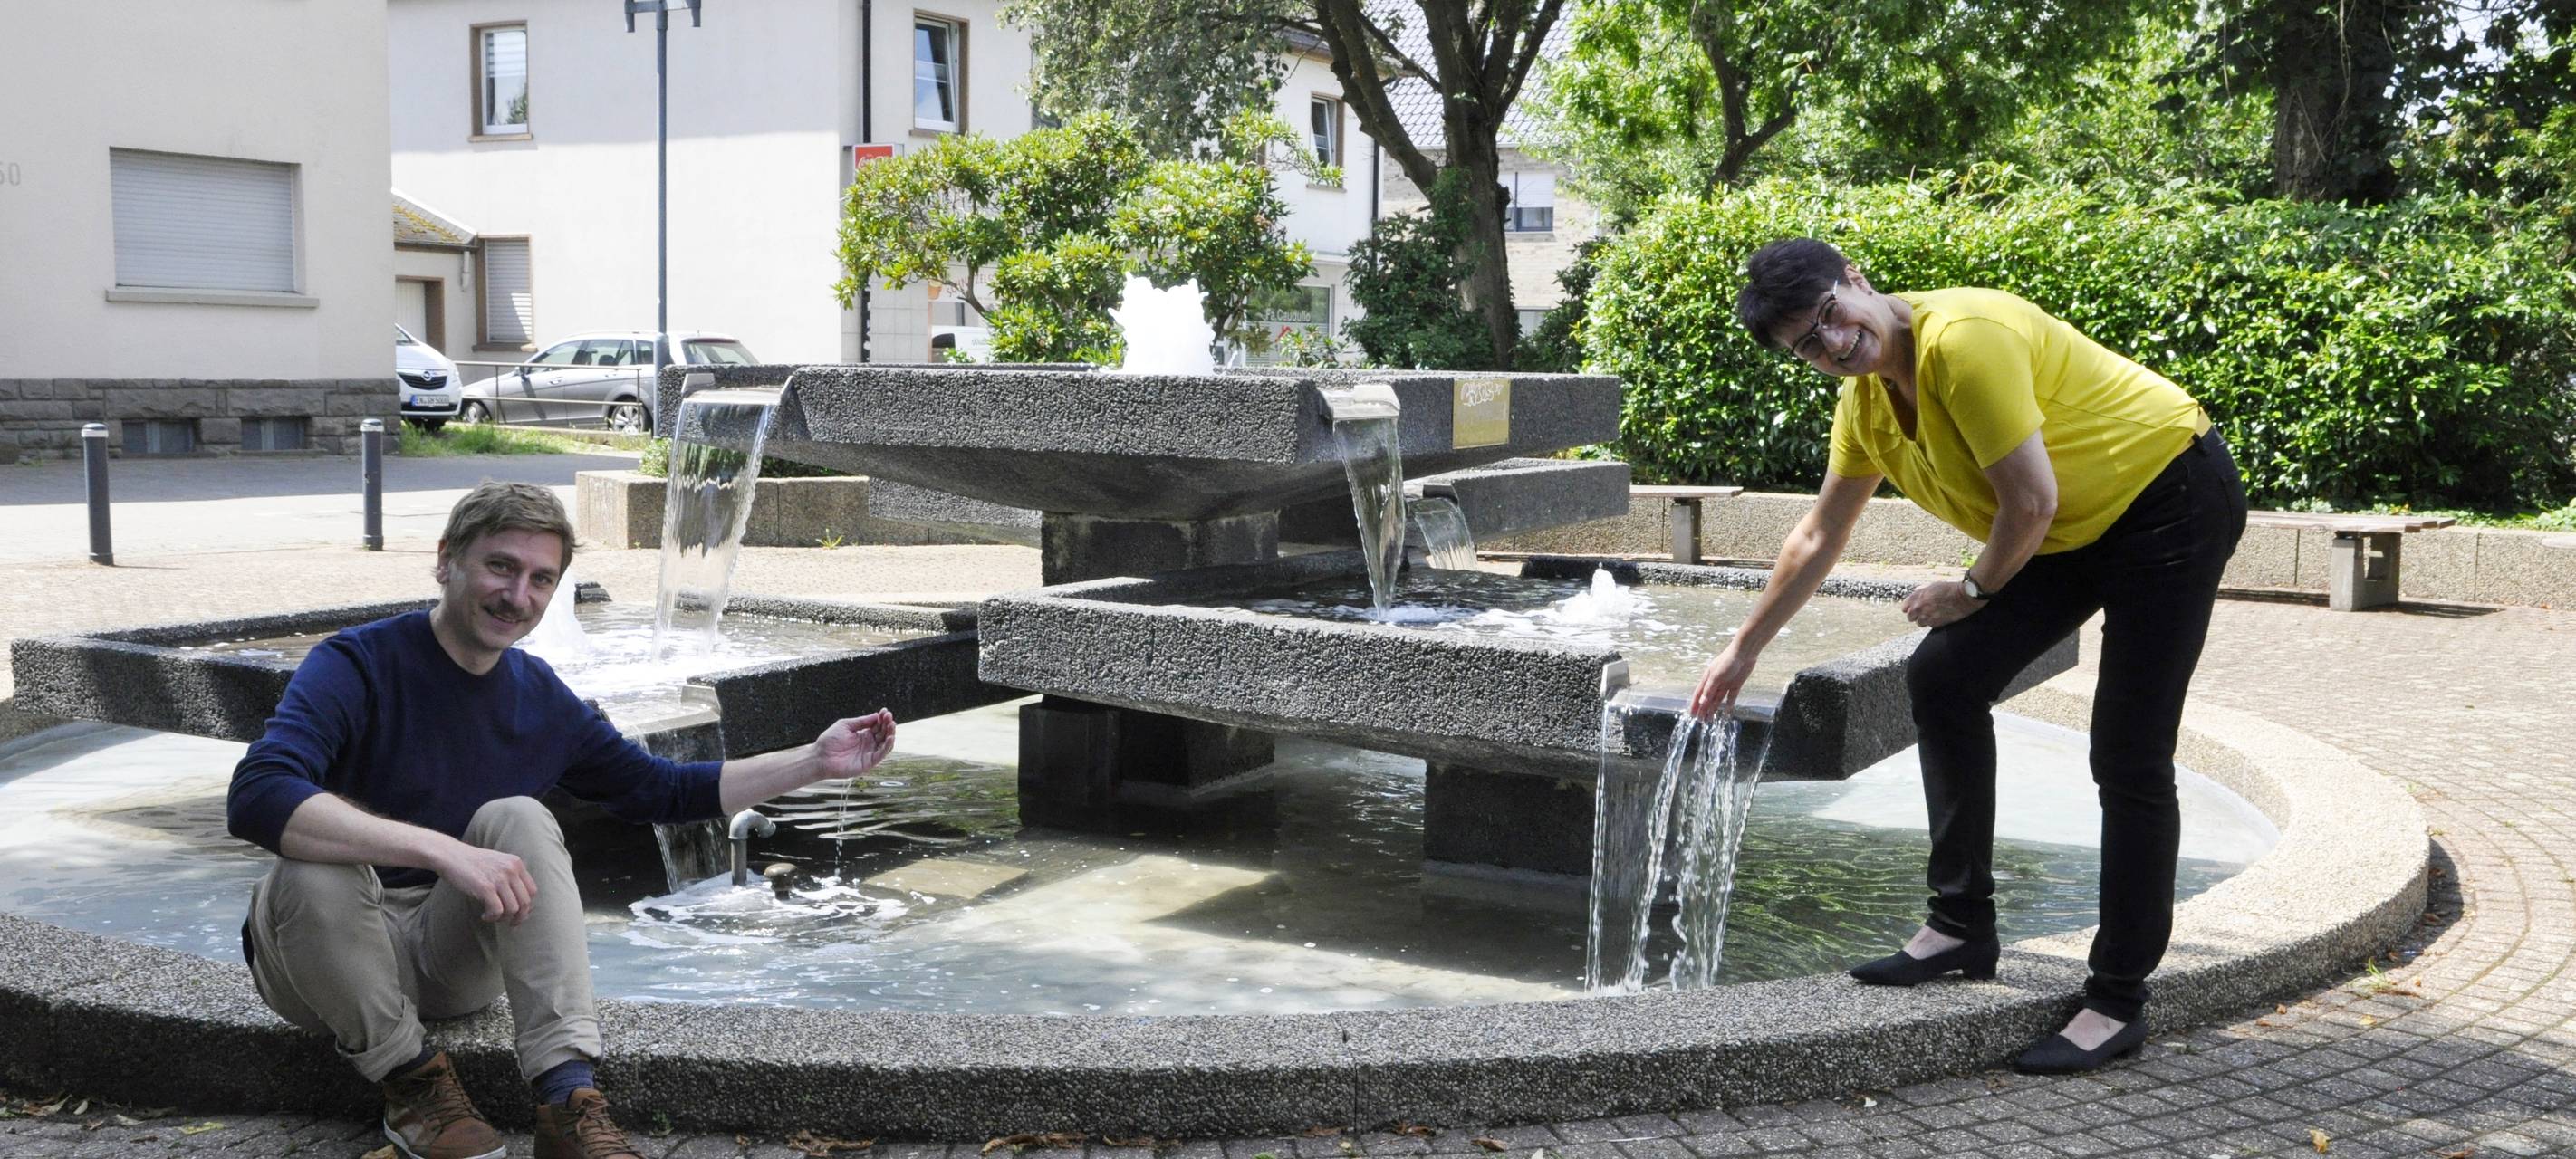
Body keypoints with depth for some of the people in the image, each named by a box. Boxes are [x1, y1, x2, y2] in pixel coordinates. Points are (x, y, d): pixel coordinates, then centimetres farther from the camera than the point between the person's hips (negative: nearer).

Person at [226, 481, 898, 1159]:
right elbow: (257, 798, -35)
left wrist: (814, 762, 4)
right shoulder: (357, 665, -17)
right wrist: (444, 850, -45)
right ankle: (408, 1078, -10)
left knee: (520, 821, -22)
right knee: (314, 867, -35)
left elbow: (665, 792, 14)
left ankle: (567, 1102, -28)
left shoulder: (543, 703, 1)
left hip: (451, 957, 4)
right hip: (329, 951, -4)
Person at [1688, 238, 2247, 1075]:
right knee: (1941, 676, 2)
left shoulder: (1964, 339, -28)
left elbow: (2031, 501, -26)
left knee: (2128, 760, -10)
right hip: (2077, 530, 9)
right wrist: (1745, 648, 19)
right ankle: (1964, 926, 11)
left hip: (2173, 500, -9)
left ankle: (2119, 1002, 0)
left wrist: (1974, 591, -9)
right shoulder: (1865, 400, 1)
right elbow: (1818, 537, 14)